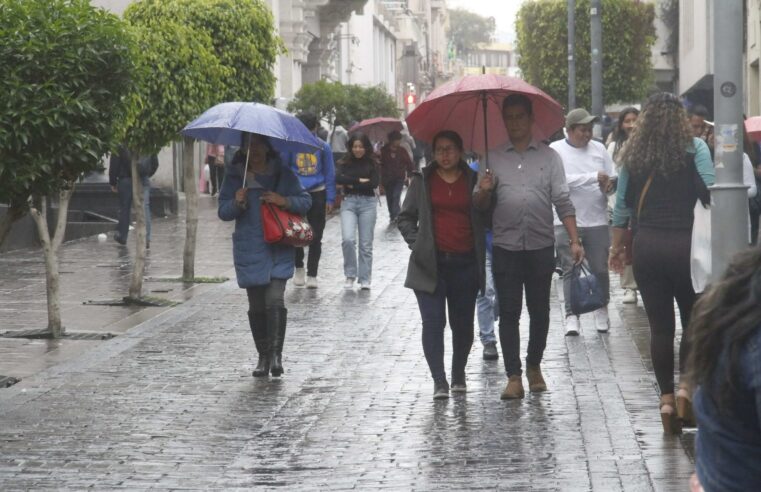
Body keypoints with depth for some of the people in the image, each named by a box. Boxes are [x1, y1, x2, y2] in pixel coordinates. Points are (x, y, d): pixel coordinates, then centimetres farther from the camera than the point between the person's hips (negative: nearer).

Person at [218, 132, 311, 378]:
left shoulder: (283, 173, 4)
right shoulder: (235, 175, 5)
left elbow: (305, 200, 6)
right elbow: (223, 212, 4)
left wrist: (284, 201, -13)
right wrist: (236, 203, -17)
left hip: (278, 249, -2)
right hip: (249, 251, 2)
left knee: (274, 300, -17)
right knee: (256, 306, 6)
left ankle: (276, 353, -10)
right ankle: (263, 356, 17)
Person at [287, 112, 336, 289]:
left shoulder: (323, 147, 4)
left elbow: (329, 173, 7)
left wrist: (330, 199, 3)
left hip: (317, 195, 1)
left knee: (315, 237, 4)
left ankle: (312, 275, 12)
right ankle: (299, 268, 20)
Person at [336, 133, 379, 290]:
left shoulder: (371, 164, 5)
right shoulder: (345, 163, 6)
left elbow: (374, 184, -7)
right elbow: (338, 178, -12)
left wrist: (352, 184, -7)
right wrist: (360, 180, -12)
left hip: (368, 203, 0)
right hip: (348, 202, 0)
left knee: (366, 244, 2)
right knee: (348, 239, -16)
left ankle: (365, 279, 11)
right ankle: (350, 275, 0)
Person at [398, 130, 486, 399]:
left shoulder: (473, 181, 7)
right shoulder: (423, 181, 7)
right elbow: (406, 217, 12)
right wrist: (416, 242, -1)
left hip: (465, 263, 1)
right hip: (431, 263, -1)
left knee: (463, 323, 7)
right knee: (433, 322, -8)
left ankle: (459, 375, 24)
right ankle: (439, 381, -8)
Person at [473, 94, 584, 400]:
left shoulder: (549, 157, 6)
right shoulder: (494, 158, 9)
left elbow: (563, 202, 3)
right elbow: (481, 206, 11)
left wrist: (574, 240, -6)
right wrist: (484, 192, -12)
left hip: (541, 247, 0)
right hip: (505, 248, 0)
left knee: (540, 311, 8)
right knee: (508, 313, -2)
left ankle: (534, 367, 24)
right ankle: (513, 377, -1)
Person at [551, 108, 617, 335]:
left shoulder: (598, 148, 10)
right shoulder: (555, 150, -2)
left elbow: (613, 178, 15)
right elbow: (562, 180, -15)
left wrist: (609, 184, -8)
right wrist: (594, 177, -18)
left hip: (597, 220, 3)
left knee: (600, 269, 5)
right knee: (570, 270, -1)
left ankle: (602, 311, 20)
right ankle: (571, 315, 2)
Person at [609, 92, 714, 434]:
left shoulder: (634, 153, 6)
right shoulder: (693, 148, -3)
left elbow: (622, 205, 9)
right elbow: (710, 194, -12)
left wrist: (617, 246, 18)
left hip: (647, 245, 3)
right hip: (685, 243, -2)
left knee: (659, 326, 7)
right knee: (694, 319, 11)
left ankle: (667, 399, 6)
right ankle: (686, 386, -4)